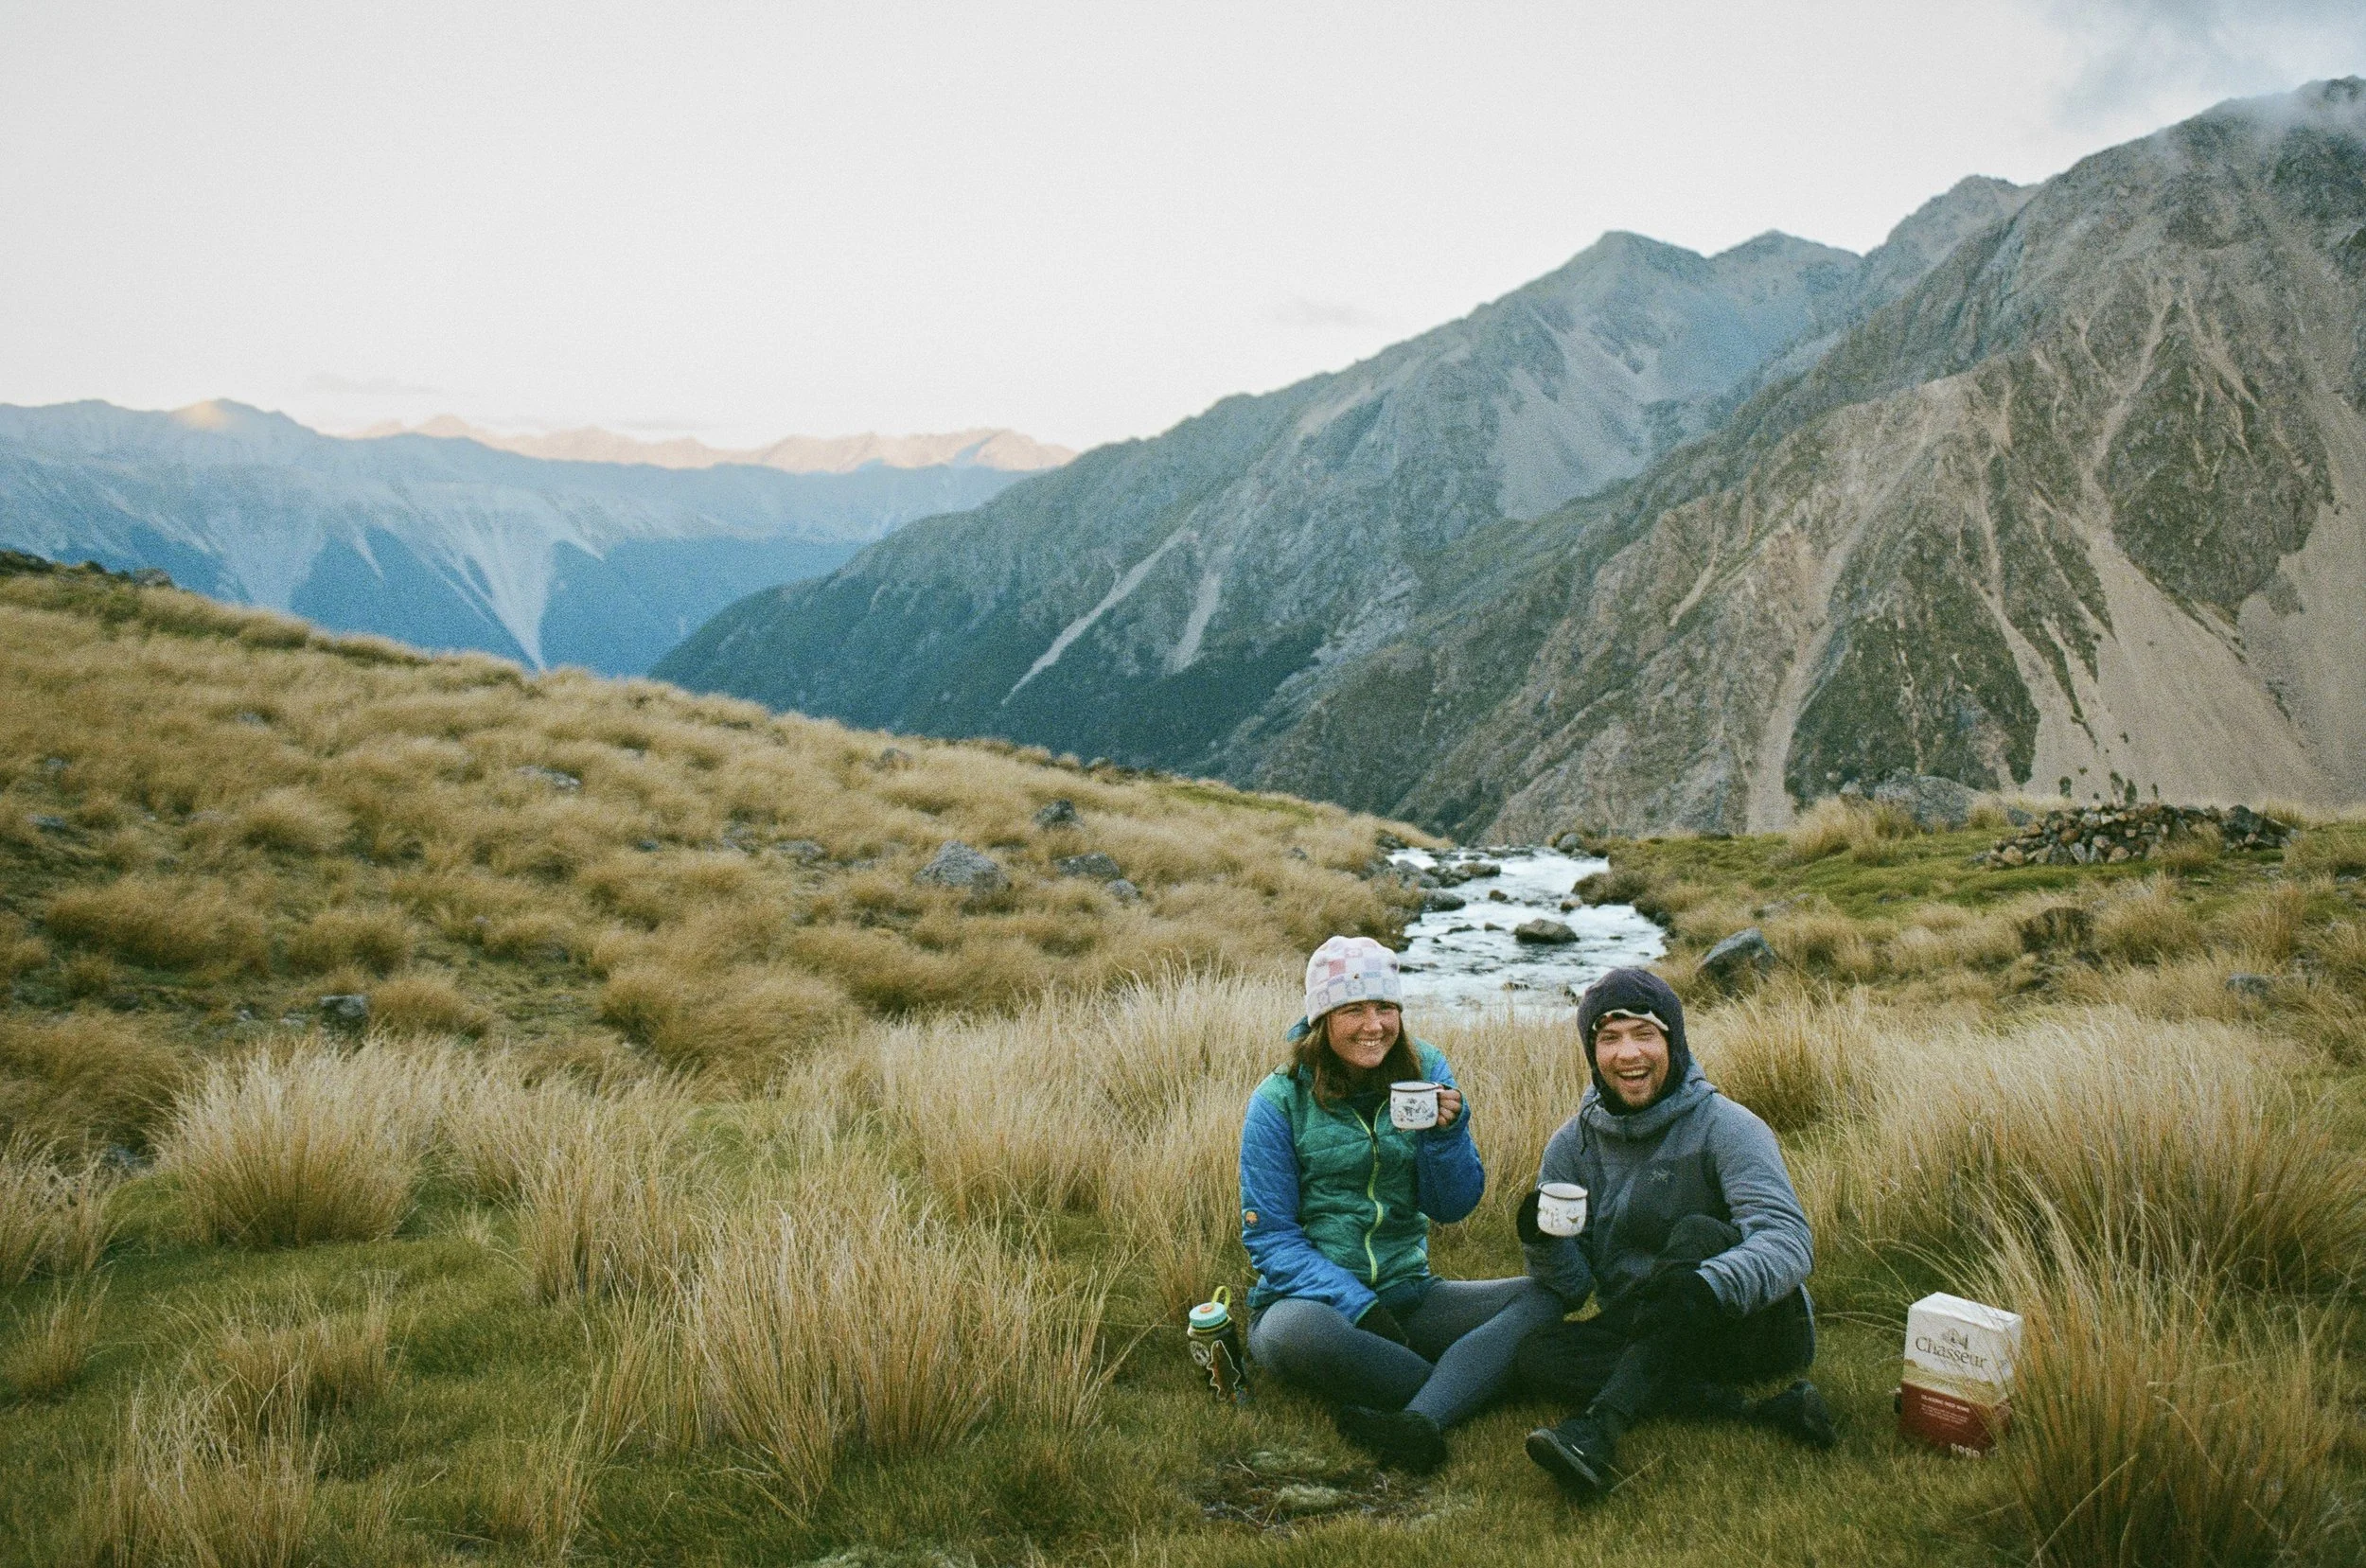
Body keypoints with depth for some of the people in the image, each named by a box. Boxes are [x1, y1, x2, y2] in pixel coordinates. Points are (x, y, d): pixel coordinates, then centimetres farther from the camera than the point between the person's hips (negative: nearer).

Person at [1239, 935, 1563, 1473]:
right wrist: (1357, 1304, -20)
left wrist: (1448, 1131, -17)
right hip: (1311, 1297, -4)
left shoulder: (1425, 1070, 2)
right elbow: (1269, 1236, -7)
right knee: (1295, 1331, -38)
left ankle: (1418, 1422, -36)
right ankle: (1466, 1384, -17)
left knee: (1546, 1294, -16)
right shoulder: (1280, 1101, -7)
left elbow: (1453, 1207, 3)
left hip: (1408, 1294, 4)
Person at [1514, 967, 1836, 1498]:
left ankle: (1598, 1428, -43)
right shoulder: (1573, 1146, 1)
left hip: (1752, 1325, -4)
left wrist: (1709, 1287, -49)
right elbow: (1573, 1289, -2)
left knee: (1698, 1236, -32)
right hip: (1645, 1335, 4)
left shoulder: (1725, 1127, -12)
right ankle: (1753, 1408, -26)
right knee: (1538, 1356, -23)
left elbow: (1788, 1239, -29)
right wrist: (1544, 1244, -26)